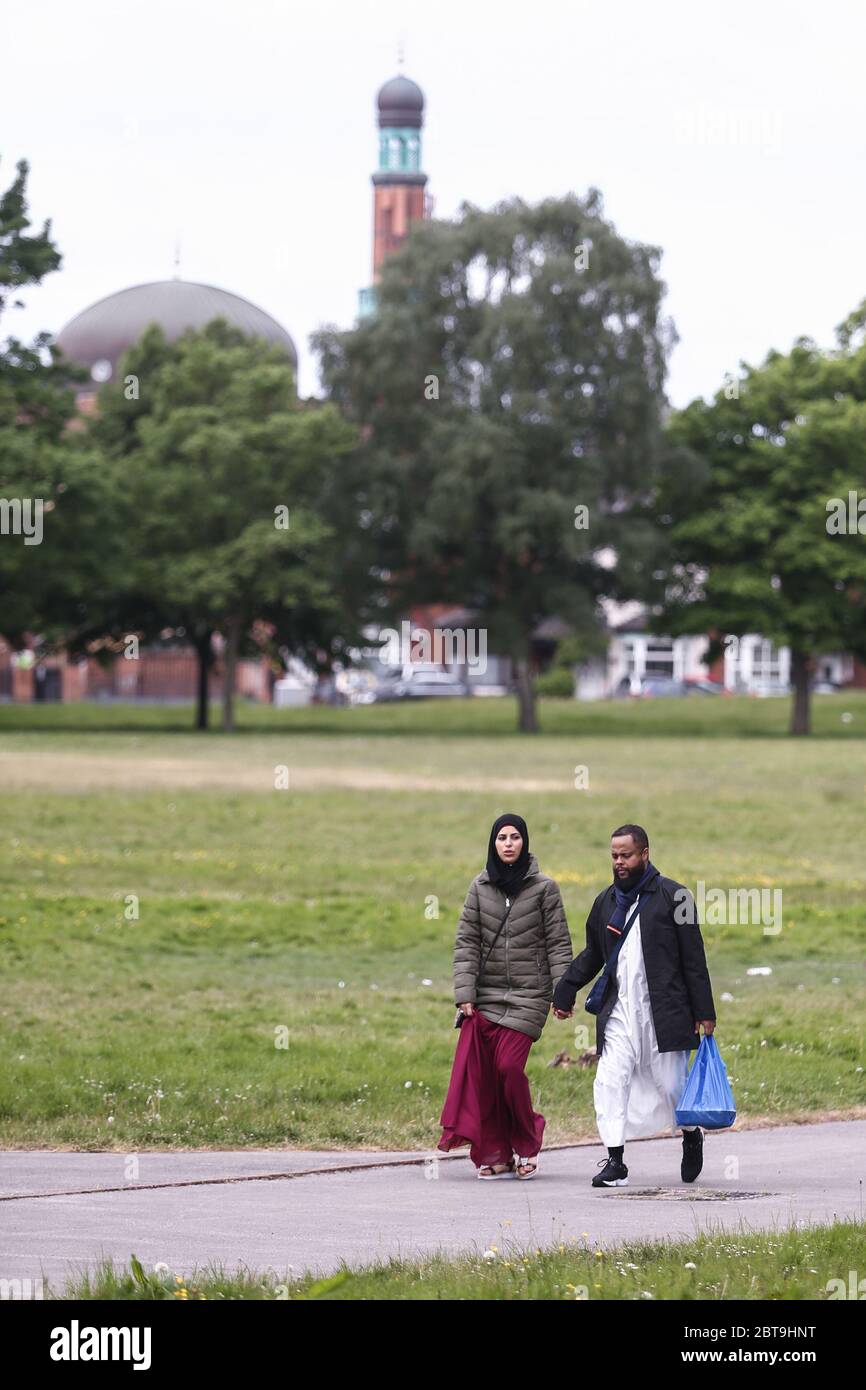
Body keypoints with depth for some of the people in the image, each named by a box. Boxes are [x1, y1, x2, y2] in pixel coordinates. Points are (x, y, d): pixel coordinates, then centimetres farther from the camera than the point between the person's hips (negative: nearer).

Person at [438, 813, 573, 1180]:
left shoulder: (544, 888, 1)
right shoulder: (480, 887, 8)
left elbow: (558, 943, 2)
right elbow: (466, 941, 6)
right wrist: (464, 992, -3)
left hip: (528, 994, -3)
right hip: (486, 994, 3)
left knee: (509, 1066, -13)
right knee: (476, 1069, -8)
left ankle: (525, 1144, 8)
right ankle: (494, 1155, -2)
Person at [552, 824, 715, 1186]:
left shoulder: (672, 896, -2)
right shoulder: (606, 901, 13)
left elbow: (693, 958, -2)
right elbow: (592, 954, 25)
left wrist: (704, 1011, -4)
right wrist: (564, 991, 16)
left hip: (664, 1012, -4)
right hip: (619, 1011, 4)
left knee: (671, 1085, 2)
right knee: (609, 1083, -8)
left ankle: (691, 1137, 30)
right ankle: (615, 1162, -7)